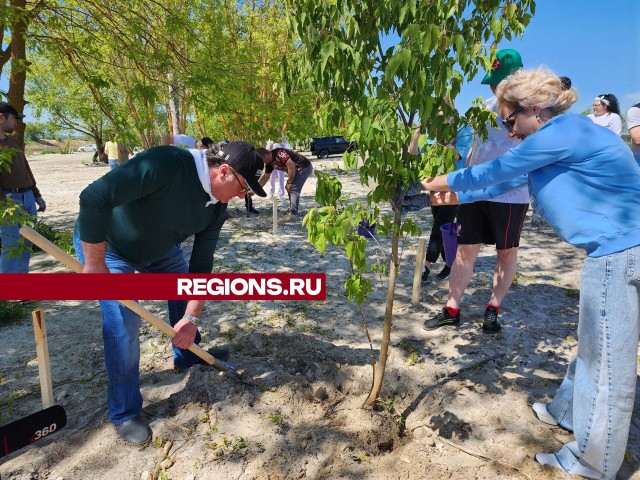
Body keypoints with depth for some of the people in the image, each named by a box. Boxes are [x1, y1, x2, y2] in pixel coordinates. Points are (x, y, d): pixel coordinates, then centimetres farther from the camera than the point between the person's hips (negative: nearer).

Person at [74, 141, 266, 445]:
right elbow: (94, 198, -41)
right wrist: (95, 264, -35)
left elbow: (201, 262, -11)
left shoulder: (217, 206, -15)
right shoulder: (165, 164, -39)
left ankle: (187, 355, 40)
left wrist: (191, 317, -14)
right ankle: (124, 414, 7)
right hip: (102, 242, -7)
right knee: (124, 322, -14)